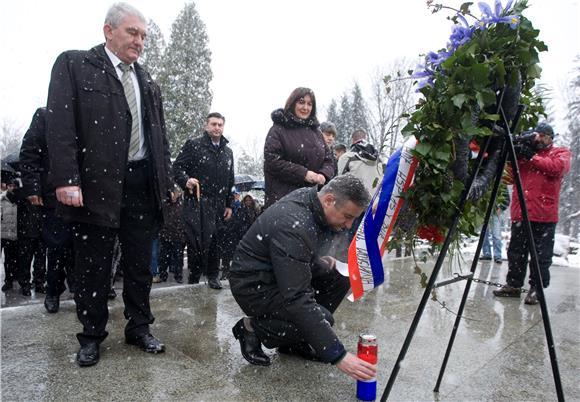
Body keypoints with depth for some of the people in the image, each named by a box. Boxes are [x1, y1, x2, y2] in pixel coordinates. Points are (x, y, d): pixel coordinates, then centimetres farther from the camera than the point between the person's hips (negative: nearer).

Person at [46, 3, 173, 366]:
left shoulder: (148, 82, 16)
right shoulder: (73, 65, 2)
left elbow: (160, 136, 17)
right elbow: (60, 124, -8)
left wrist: (167, 181, 11)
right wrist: (66, 179, -17)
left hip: (143, 183, 5)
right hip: (96, 183, -4)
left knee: (140, 264, 12)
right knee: (93, 267, 8)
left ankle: (140, 327, 28)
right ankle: (92, 336, 26)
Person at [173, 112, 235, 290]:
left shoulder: (227, 151, 19)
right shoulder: (193, 145, 2)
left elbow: (230, 180, 21)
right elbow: (177, 166, -2)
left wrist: (229, 204, 16)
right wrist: (186, 181, -22)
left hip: (218, 204, 5)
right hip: (197, 202, -5)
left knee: (214, 241, 8)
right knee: (197, 240, -7)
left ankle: (212, 275, 20)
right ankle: (194, 278, 7)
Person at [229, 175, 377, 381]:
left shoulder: (309, 196, -6)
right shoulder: (294, 225, -34)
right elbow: (296, 299, -36)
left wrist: (318, 259, 0)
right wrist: (338, 356, -35)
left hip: (282, 273, 9)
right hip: (255, 286, -9)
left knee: (340, 277, -4)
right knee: (322, 318, -23)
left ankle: (293, 340, 8)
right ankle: (252, 328, -1)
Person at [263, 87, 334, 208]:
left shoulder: (315, 132, 19)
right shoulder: (278, 130, 1)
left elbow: (328, 160, 17)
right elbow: (272, 161, -10)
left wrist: (323, 175, -7)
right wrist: (303, 173, -16)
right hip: (283, 197, -5)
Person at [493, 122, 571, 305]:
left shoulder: (561, 153, 11)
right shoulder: (524, 151, 20)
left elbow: (558, 167, -11)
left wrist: (533, 157, -11)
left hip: (544, 216, -4)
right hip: (520, 214, 4)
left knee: (541, 256, 1)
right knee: (516, 252, 9)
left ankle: (537, 288, 10)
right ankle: (513, 284, 18)